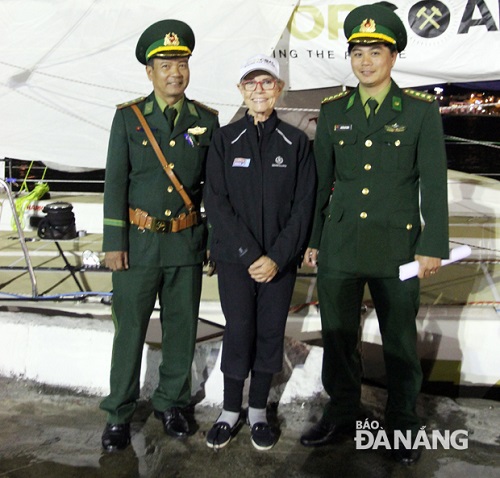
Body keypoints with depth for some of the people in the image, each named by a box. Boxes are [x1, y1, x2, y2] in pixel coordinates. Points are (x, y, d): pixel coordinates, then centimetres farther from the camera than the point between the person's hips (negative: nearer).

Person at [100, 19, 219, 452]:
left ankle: (171, 404, 30)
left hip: (187, 242, 2)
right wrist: (114, 243, -7)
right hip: (138, 241, -1)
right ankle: (119, 413, 22)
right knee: (129, 330, 6)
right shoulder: (128, 117, 0)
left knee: (182, 328, 10)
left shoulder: (207, 120, 4)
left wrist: (216, 240, 4)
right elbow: (115, 183, -3)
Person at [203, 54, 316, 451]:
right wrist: (249, 254, -13)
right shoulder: (225, 139, 1)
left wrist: (277, 257, -11)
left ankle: (259, 411, 24)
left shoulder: (296, 142, 2)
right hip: (234, 257, -1)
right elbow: (216, 201, -5)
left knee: (271, 332, 8)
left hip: (281, 259, 1)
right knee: (238, 331, 2)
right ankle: (231, 411, 20)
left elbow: (304, 205, -2)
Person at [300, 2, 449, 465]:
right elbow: (320, 181, 9)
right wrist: (312, 240, 8)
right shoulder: (332, 111, 6)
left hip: (397, 248, -2)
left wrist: (432, 247, -7)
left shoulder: (421, 110, -1)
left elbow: (433, 184, -3)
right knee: (337, 337, 11)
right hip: (340, 245, 3)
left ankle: (402, 423, 30)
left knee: (399, 341, 10)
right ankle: (341, 413, 32)